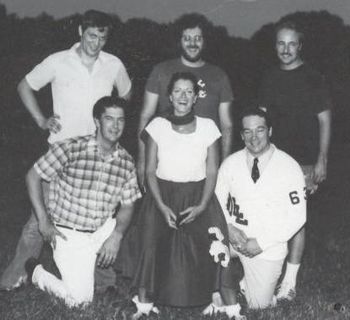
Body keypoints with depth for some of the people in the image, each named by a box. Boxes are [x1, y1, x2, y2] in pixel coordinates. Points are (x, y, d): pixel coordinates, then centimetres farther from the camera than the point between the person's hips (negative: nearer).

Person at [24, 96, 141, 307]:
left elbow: (128, 205, 3)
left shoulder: (126, 162, -3)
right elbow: (33, 176, -8)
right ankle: (36, 272, 16)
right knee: (80, 300, -11)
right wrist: (44, 222, -11)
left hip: (104, 230, 5)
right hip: (68, 234, -5)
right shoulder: (71, 149, -15)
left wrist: (116, 236, -15)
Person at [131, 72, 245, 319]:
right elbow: (151, 170, 0)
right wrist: (161, 206, -10)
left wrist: (202, 206, -11)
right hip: (162, 196, 0)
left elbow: (212, 172, 1)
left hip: (198, 197, 0)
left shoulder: (208, 127, -1)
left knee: (214, 245, -14)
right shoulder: (158, 125, -2)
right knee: (153, 244, -15)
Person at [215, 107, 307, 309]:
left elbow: (297, 216, -12)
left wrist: (261, 242, -17)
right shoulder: (231, 163, -3)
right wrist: (229, 228, -18)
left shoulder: (289, 167, -13)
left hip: (268, 247, -3)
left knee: (259, 304, -3)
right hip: (235, 238, 3)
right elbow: (217, 201, 2)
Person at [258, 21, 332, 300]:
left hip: (302, 161, -5)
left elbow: (324, 121, -4)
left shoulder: (313, 79, -4)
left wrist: (322, 161, -8)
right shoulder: (270, 79, 10)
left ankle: (289, 283, 3)